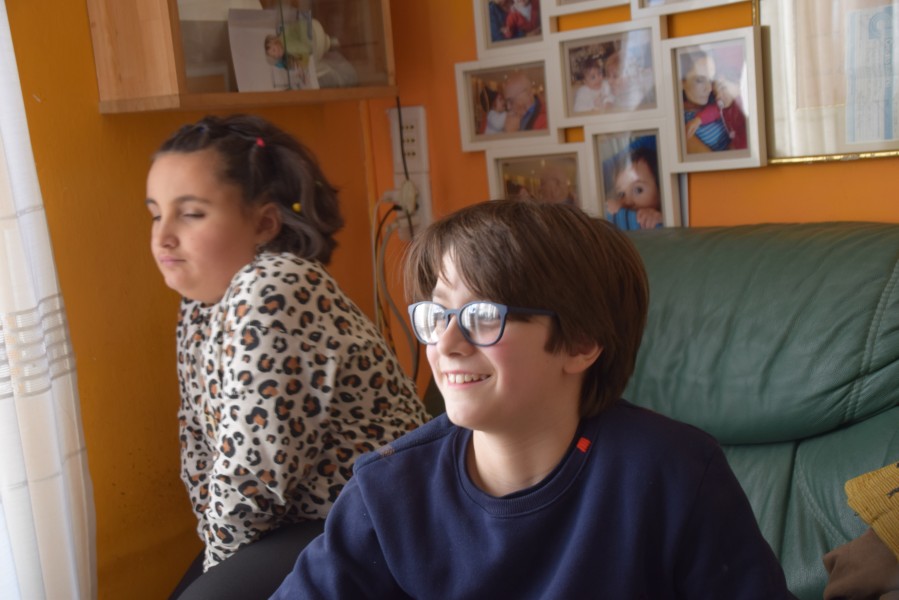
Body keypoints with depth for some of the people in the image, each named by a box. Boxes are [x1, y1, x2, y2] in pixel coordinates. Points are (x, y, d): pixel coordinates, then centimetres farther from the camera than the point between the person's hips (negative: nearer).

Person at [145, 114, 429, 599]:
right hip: (299, 519, 9)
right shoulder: (202, 299, 3)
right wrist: (217, 548, 3)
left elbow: (250, 475, -25)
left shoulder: (269, 294, -26)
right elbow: (201, 439, 9)